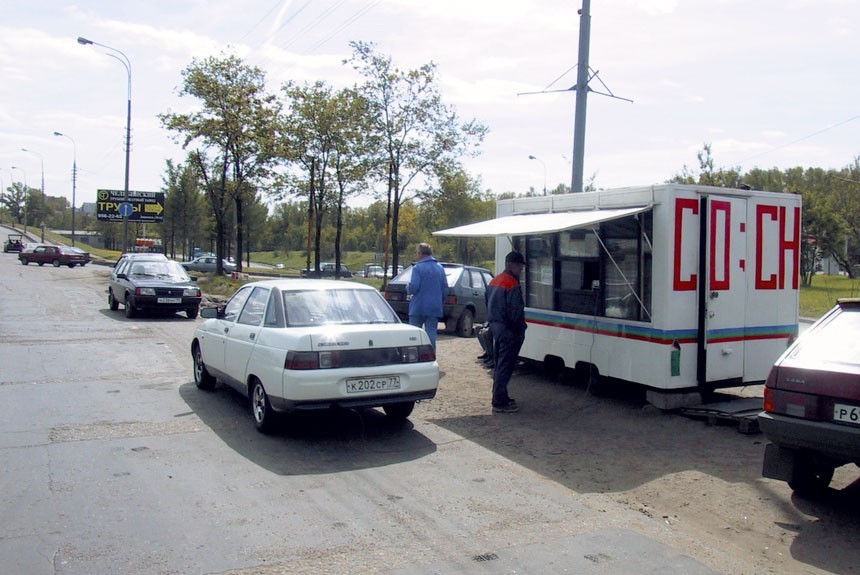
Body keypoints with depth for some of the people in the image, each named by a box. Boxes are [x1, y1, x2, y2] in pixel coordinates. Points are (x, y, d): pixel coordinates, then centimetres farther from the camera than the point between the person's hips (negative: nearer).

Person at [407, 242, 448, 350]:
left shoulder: (418, 267, -10)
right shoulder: (440, 267, 10)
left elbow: (413, 287, -16)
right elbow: (445, 289, 11)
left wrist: (408, 289, 5)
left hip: (419, 306, -5)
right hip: (434, 308, 5)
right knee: (431, 332, 6)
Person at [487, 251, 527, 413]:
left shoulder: (494, 281, 14)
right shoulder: (512, 284, -17)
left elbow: (489, 306, 18)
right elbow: (516, 311, -19)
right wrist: (520, 329, -9)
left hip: (496, 328, 10)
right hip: (509, 331, -10)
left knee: (499, 365, 18)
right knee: (505, 367, -5)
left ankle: (500, 397, 29)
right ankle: (500, 403, -3)